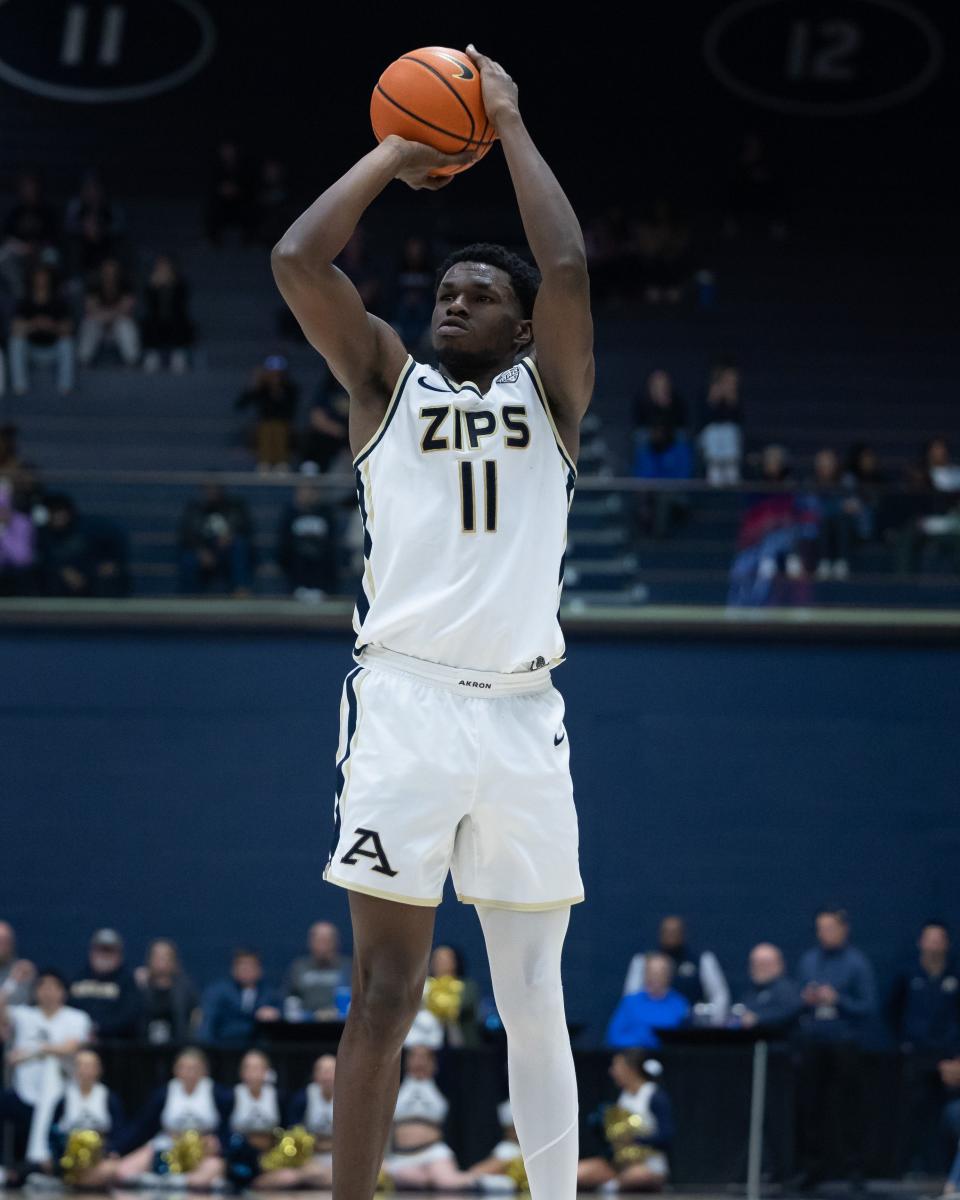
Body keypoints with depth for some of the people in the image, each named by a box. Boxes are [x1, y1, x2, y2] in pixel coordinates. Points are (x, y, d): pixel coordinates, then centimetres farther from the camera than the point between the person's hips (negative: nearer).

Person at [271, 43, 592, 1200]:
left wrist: (509, 125, 4)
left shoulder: (550, 390, 14)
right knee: (383, 995, -4)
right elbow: (296, 262, 1)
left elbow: (569, 267, -4)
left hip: (523, 713, 1)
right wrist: (394, 156, 10)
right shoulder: (388, 381, 14)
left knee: (535, 1000, 3)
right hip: (405, 700, -1)